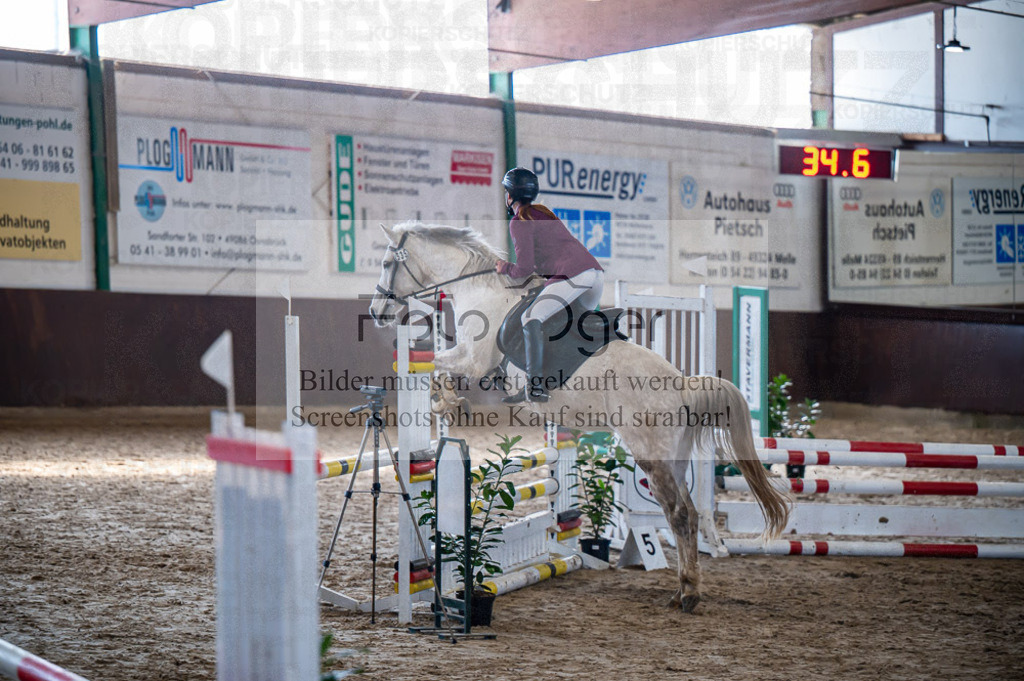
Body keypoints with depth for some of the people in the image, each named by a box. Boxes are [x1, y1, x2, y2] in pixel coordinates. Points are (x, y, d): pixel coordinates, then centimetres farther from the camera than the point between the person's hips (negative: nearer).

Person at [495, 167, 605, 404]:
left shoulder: (518, 222, 1)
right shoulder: (542, 211, 27)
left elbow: (524, 269, -5)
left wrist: (506, 269, 16)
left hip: (573, 274, -9)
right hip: (596, 270, 9)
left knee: (531, 319, -9)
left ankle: (536, 386, -19)